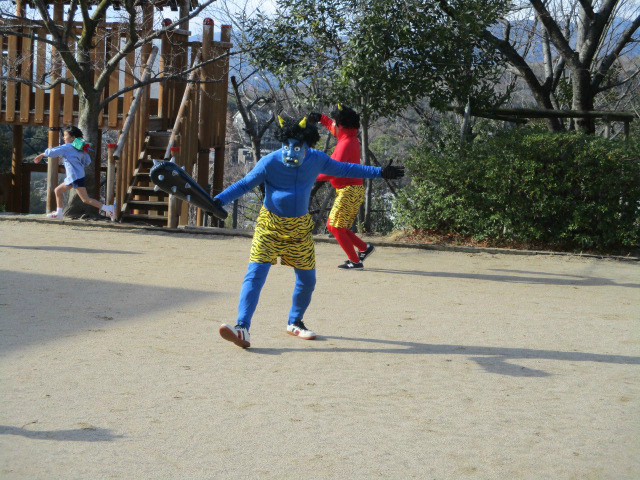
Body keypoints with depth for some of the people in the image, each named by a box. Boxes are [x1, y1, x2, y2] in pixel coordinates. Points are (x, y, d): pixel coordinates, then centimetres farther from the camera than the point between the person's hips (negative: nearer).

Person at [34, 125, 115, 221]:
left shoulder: (67, 147, -10)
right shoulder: (80, 148, 13)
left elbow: (51, 152, -10)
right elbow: (87, 161, 13)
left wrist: (42, 154, 7)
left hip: (75, 176, -10)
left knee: (86, 199, -10)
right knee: (58, 191, 19)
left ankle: (108, 208, -12)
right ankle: (58, 213, 26)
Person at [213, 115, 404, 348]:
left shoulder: (317, 160, -6)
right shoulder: (270, 162, -16)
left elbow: (344, 169, 9)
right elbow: (244, 184, -9)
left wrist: (380, 172, 13)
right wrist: (219, 200, -23)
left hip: (300, 227, 4)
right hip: (270, 224, -4)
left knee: (307, 280, 10)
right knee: (255, 273, -18)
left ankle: (294, 322, 34)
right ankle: (242, 328, -23)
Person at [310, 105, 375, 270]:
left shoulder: (346, 144, -19)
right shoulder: (350, 138, 11)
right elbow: (335, 129, 35)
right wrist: (321, 118, 30)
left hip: (348, 191, -10)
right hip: (354, 190, 10)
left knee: (336, 226, -5)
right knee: (332, 225, 14)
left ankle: (355, 261, -2)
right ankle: (364, 248, 15)